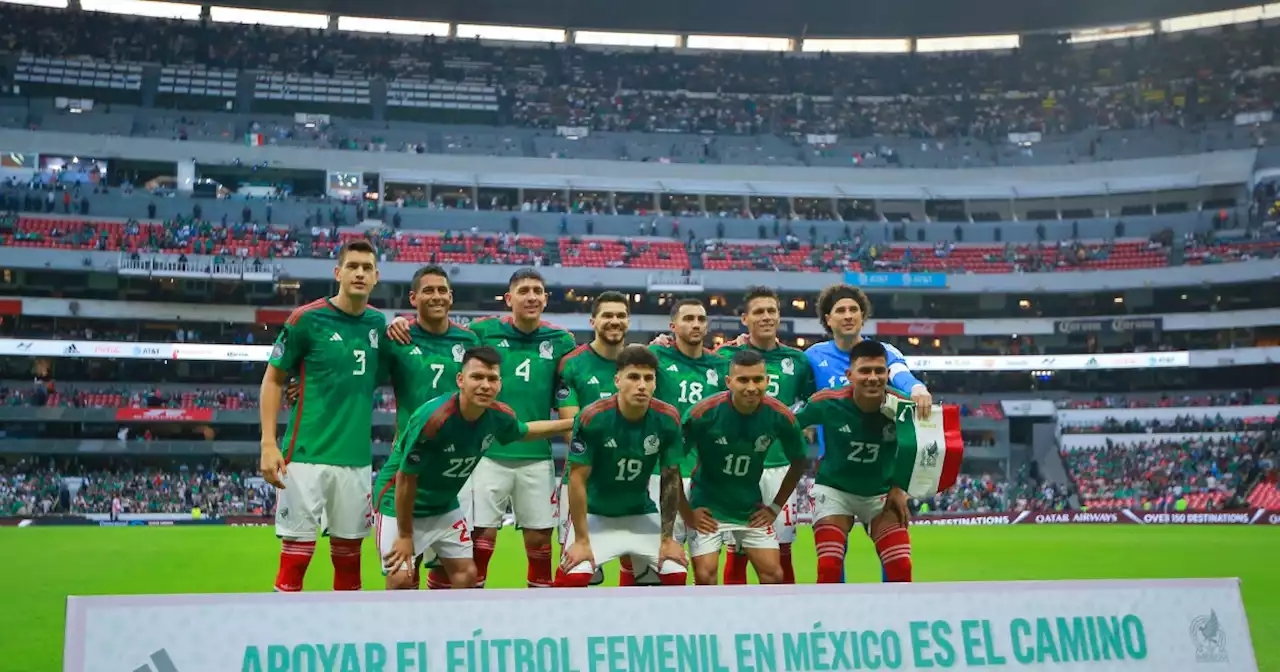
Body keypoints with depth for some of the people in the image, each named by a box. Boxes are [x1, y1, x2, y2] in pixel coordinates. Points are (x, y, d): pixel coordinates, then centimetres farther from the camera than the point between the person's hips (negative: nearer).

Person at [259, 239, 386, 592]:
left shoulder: (379, 323, 6)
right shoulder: (306, 318, -6)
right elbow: (273, 379, 0)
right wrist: (268, 444, -9)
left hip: (357, 458, 4)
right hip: (307, 454, -4)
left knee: (349, 553, 12)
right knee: (296, 553, -2)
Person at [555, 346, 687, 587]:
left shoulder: (668, 419, -16)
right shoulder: (592, 418, -25)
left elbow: (671, 479, -5)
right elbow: (577, 479, -18)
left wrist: (667, 538, -4)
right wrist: (582, 540, -17)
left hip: (641, 514, 3)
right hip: (594, 514, -3)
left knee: (676, 574, -8)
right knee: (573, 576, -22)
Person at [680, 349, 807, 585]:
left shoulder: (780, 416, -13)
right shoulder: (704, 413, -21)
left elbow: (799, 461, 6)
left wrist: (776, 506, 5)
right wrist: (687, 512, -9)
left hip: (753, 511, 3)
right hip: (707, 509, -3)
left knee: (773, 575, -1)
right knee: (705, 576, -9)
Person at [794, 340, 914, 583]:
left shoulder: (903, 406, -20)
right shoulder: (828, 402, -24)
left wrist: (899, 487, 1)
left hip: (882, 493, 2)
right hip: (834, 489, -2)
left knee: (901, 568, -7)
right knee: (829, 568, -14)